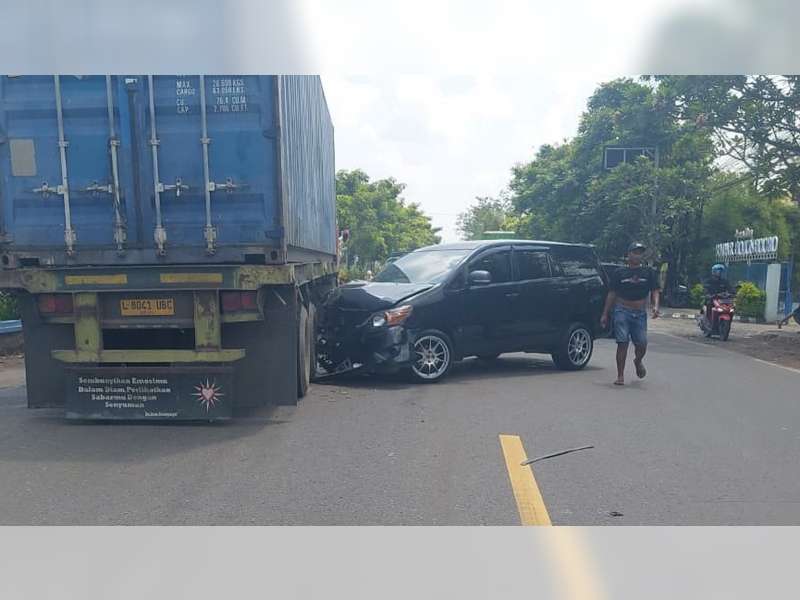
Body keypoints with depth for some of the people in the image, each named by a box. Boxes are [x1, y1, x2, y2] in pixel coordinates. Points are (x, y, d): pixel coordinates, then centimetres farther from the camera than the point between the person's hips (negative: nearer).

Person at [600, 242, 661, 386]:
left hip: (640, 313, 1)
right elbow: (611, 294, 9)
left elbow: (655, 291, 3)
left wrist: (655, 306, -17)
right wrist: (605, 314, 6)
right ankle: (620, 376, -2)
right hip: (622, 311, -1)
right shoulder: (619, 273, 8)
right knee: (622, 343, -8)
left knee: (642, 344, 0)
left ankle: (638, 361, 36)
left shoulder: (649, 273, 10)